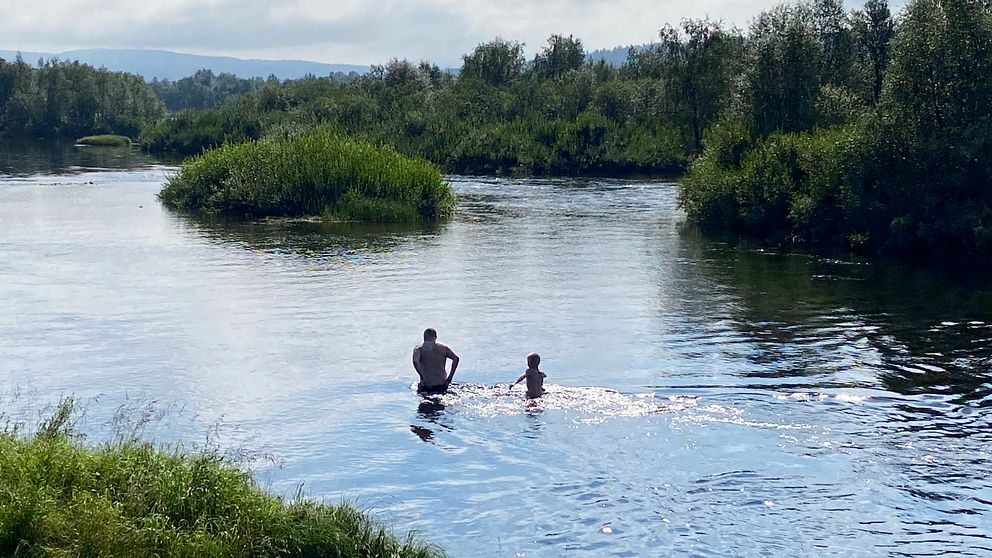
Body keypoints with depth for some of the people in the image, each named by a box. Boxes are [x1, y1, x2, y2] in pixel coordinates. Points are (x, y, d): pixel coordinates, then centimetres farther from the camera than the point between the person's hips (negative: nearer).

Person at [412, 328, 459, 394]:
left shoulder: (418, 348, -1)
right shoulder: (443, 347, 7)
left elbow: (415, 361, -20)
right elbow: (456, 358, -2)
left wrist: (423, 378, -16)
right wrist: (450, 377, 2)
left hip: (426, 386, -3)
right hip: (442, 386, 3)